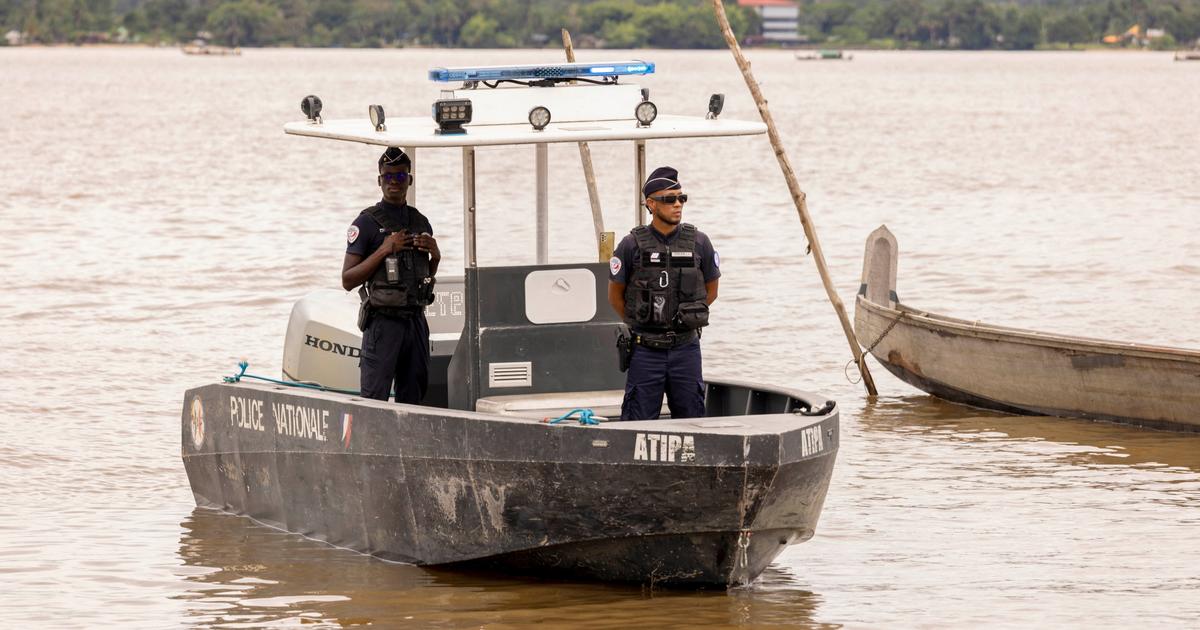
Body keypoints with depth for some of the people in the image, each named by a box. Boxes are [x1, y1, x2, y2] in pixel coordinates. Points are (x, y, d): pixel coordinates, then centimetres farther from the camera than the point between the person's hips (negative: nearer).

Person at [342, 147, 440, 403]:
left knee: (413, 397, 7)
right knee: (374, 399, -9)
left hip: (416, 319, 6)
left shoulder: (420, 222, 14)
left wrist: (435, 255, 4)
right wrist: (384, 250, -14)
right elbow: (348, 280, -7)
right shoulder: (367, 223, -4)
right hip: (383, 321, -6)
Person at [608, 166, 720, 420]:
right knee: (639, 421, 0)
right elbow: (615, 296, 6)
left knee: (691, 417, 6)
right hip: (646, 351, -2)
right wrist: (638, 324, 9)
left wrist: (689, 318, 11)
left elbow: (711, 290, 14)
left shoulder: (698, 242, 0)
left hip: (686, 348, 2)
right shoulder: (633, 245, -6)